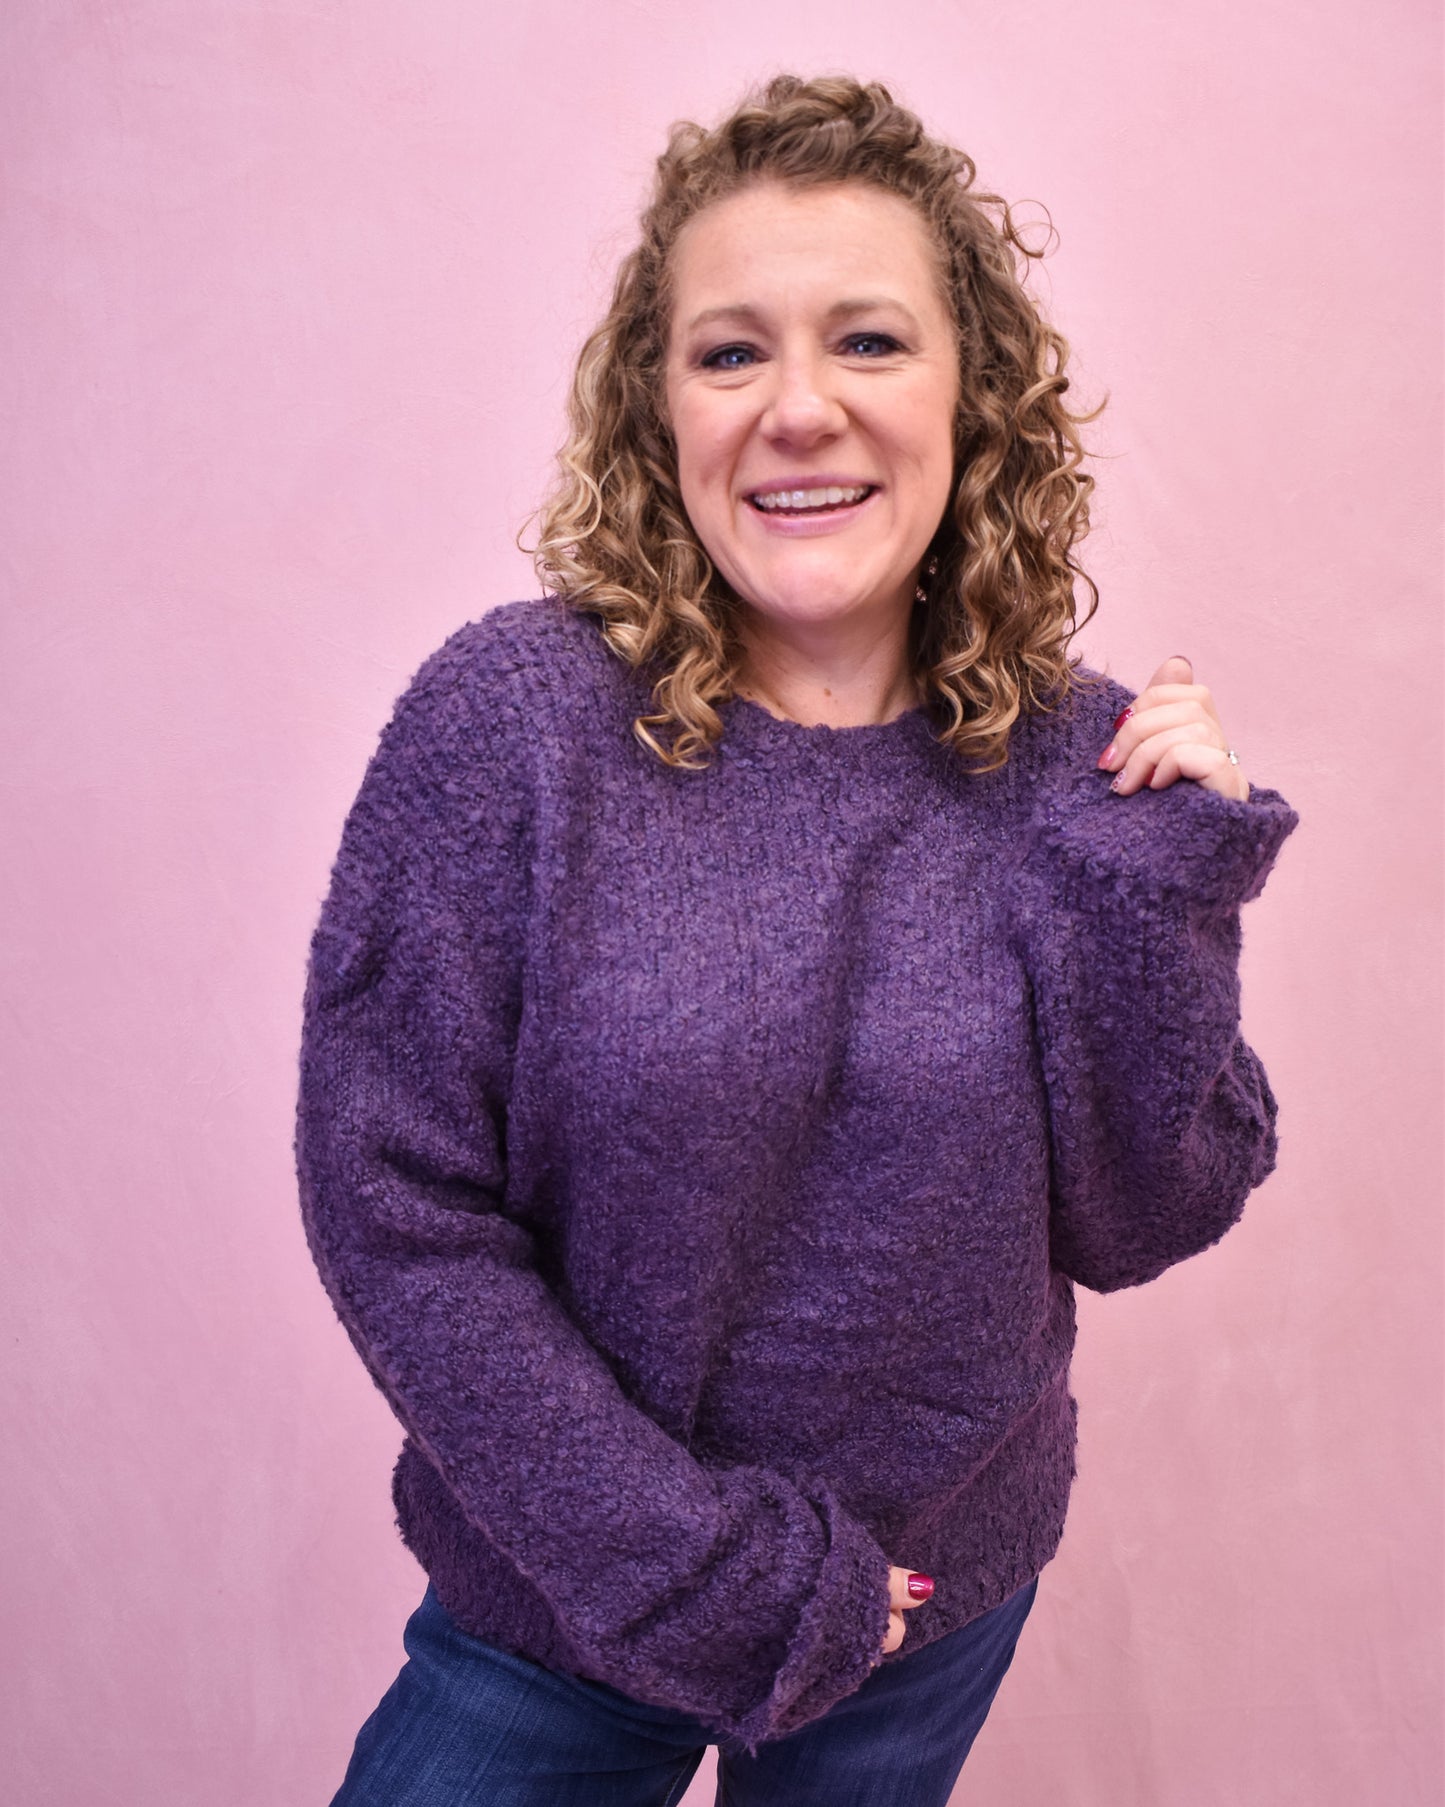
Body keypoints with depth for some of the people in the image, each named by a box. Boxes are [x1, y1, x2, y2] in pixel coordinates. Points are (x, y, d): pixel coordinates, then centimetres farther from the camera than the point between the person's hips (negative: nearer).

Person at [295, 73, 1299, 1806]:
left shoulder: (1078, 757, -10)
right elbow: (391, 1202, -17)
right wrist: (699, 1566, -16)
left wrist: (1161, 881, -20)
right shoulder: (516, 717, -18)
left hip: (940, 1592, 3)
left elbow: (1141, 1222, -7)